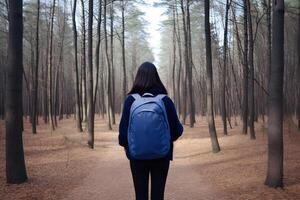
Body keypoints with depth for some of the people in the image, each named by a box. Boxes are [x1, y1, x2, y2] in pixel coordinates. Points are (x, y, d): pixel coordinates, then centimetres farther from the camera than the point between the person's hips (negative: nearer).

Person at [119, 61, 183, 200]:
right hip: (161, 156, 0)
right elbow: (177, 130, -5)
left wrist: (125, 144, 13)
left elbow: (123, 128, -7)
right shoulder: (165, 100, -8)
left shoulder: (131, 100, -9)